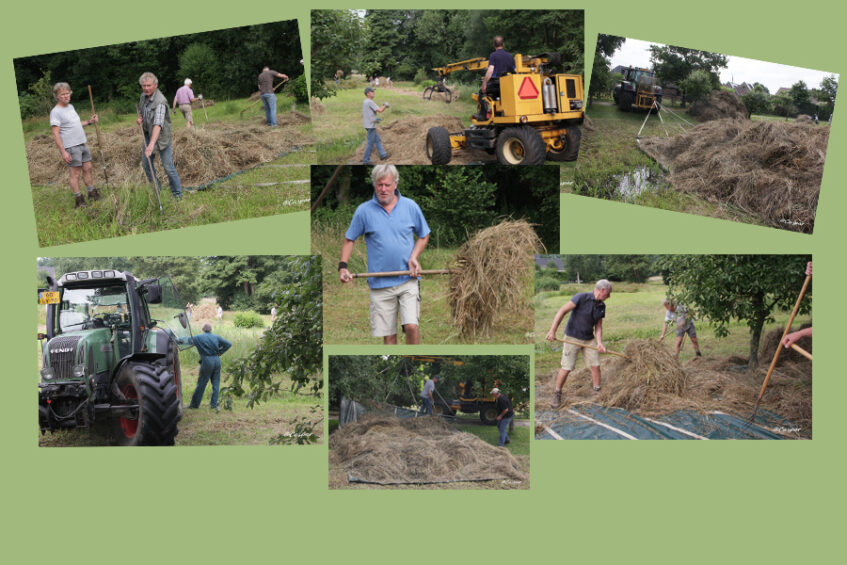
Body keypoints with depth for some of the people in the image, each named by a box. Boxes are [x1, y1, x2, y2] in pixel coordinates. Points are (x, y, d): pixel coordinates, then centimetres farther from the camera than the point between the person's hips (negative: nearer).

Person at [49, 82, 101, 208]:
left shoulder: (70, 106, 14)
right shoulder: (56, 112, -12)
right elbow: (56, 134, -16)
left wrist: (89, 121, 10)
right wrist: (63, 152, -20)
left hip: (82, 144, 8)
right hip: (70, 147, -8)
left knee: (87, 169, 13)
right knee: (75, 173, -4)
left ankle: (92, 193, 25)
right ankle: (78, 200, 3)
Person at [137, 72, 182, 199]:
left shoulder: (160, 102, -28)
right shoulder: (143, 95, -1)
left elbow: (158, 124, -40)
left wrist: (152, 144, -51)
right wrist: (140, 117, -2)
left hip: (161, 136, -8)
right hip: (148, 134, 8)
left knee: (168, 166, -8)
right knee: (146, 163, 13)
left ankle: (177, 194, 3)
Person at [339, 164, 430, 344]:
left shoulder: (411, 206, 3)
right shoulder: (364, 211, 1)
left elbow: (423, 235, 15)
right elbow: (349, 240, 10)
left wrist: (414, 257, -2)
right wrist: (343, 266, -3)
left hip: (408, 280, 0)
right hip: (380, 283, 0)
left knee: (411, 326, -14)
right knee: (388, 334, 4)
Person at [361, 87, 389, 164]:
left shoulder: (364, 102, 13)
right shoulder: (370, 102, -17)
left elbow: (363, 115, 20)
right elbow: (380, 110, -22)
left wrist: (375, 119, 16)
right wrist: (385, 105, -3)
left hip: (368, 125, 10)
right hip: (371, 126, -10)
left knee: (378, 140, 17)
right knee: (370, 143, -4)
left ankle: (382, 155, 23)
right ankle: (366, 160, 0)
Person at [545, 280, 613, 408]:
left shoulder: (602, 306, 2)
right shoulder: (582, 297, -19)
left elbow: (598, 326, 4)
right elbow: (562, 311, -22)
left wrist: (599, 343, -13)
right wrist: (553, 330, -27)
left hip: (589, 339, 6)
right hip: (572, 338, -6)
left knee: (595, 366, 2)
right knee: (566, 368, -5)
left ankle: (598, 392, 17)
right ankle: (557, 393, 13)